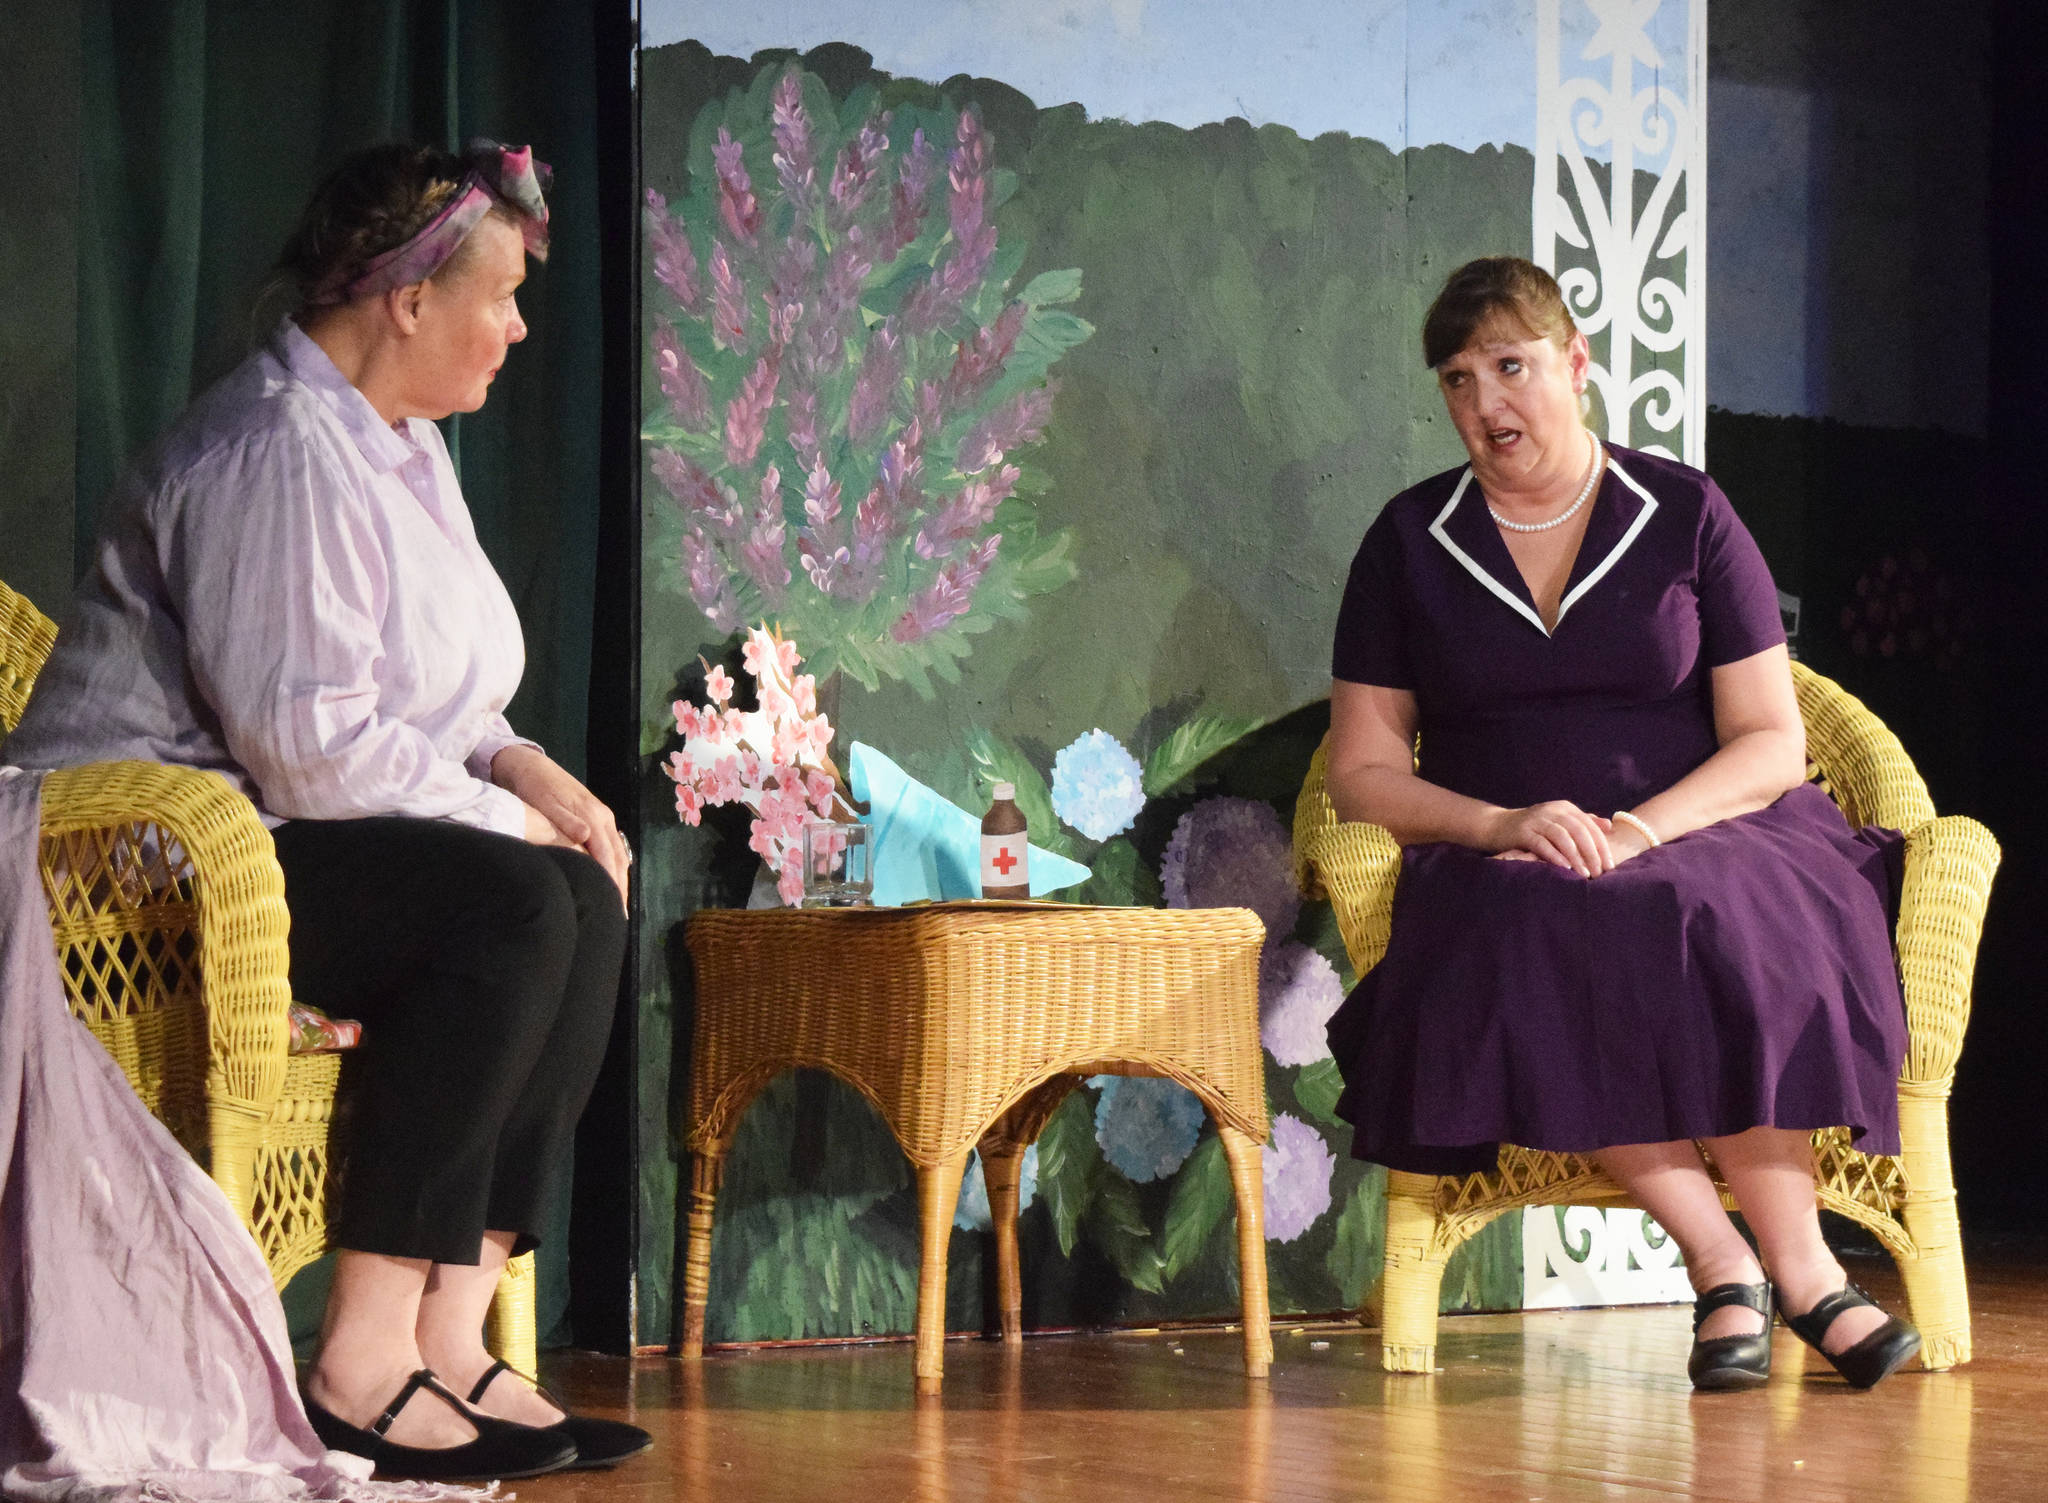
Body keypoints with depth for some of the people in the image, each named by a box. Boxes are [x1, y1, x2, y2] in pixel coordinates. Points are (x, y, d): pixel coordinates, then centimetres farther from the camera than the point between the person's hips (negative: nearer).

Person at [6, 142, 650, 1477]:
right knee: (509, 904, -27)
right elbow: (308, 738, -25)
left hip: (265, 836, 10)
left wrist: (524, 769, 3)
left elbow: (423, 701, 23)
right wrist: (507, 815, -14)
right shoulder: (279, 451, -18)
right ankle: (364, 1364, -28)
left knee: (586, 896, -8)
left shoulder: (400, 444, 16)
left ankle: (451, 1334, -15)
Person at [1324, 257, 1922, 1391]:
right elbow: (1363, 774, 7)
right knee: (1533, 935, -36)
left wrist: (1642, 829, -16)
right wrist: (1502, 825, -13)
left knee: (1720, 925, -37)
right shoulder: (1410, 542, 10)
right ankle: (1725, 1258, -34)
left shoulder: (1685, 513, 7)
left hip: (1696, 838, -1)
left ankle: (1786, 1259, -35)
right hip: (1500, 861, 1)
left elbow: (1771, 743, 2)